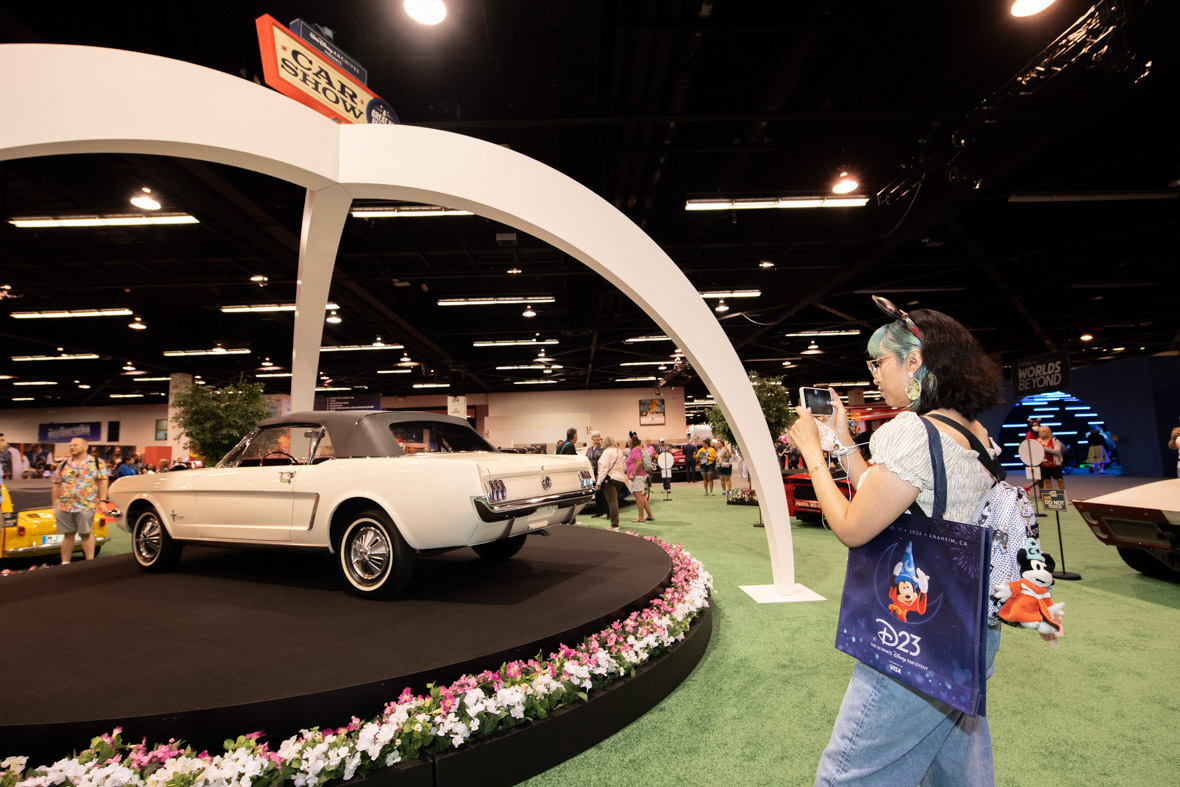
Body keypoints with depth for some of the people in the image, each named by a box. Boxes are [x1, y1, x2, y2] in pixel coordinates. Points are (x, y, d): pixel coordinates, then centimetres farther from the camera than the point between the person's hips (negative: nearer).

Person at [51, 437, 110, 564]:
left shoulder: (97, 462, 4)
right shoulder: (63, 465, 13)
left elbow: (102, 482, -1)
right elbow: (56, 485, 14)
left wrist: (102, 501, -8)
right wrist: (55, 505, 9)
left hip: (86, 506, -3)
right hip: (64, 506, 4)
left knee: (87, 534, -1)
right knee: (68, 534, 8)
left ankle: (90, 562, 5)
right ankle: (65, 563, 16)